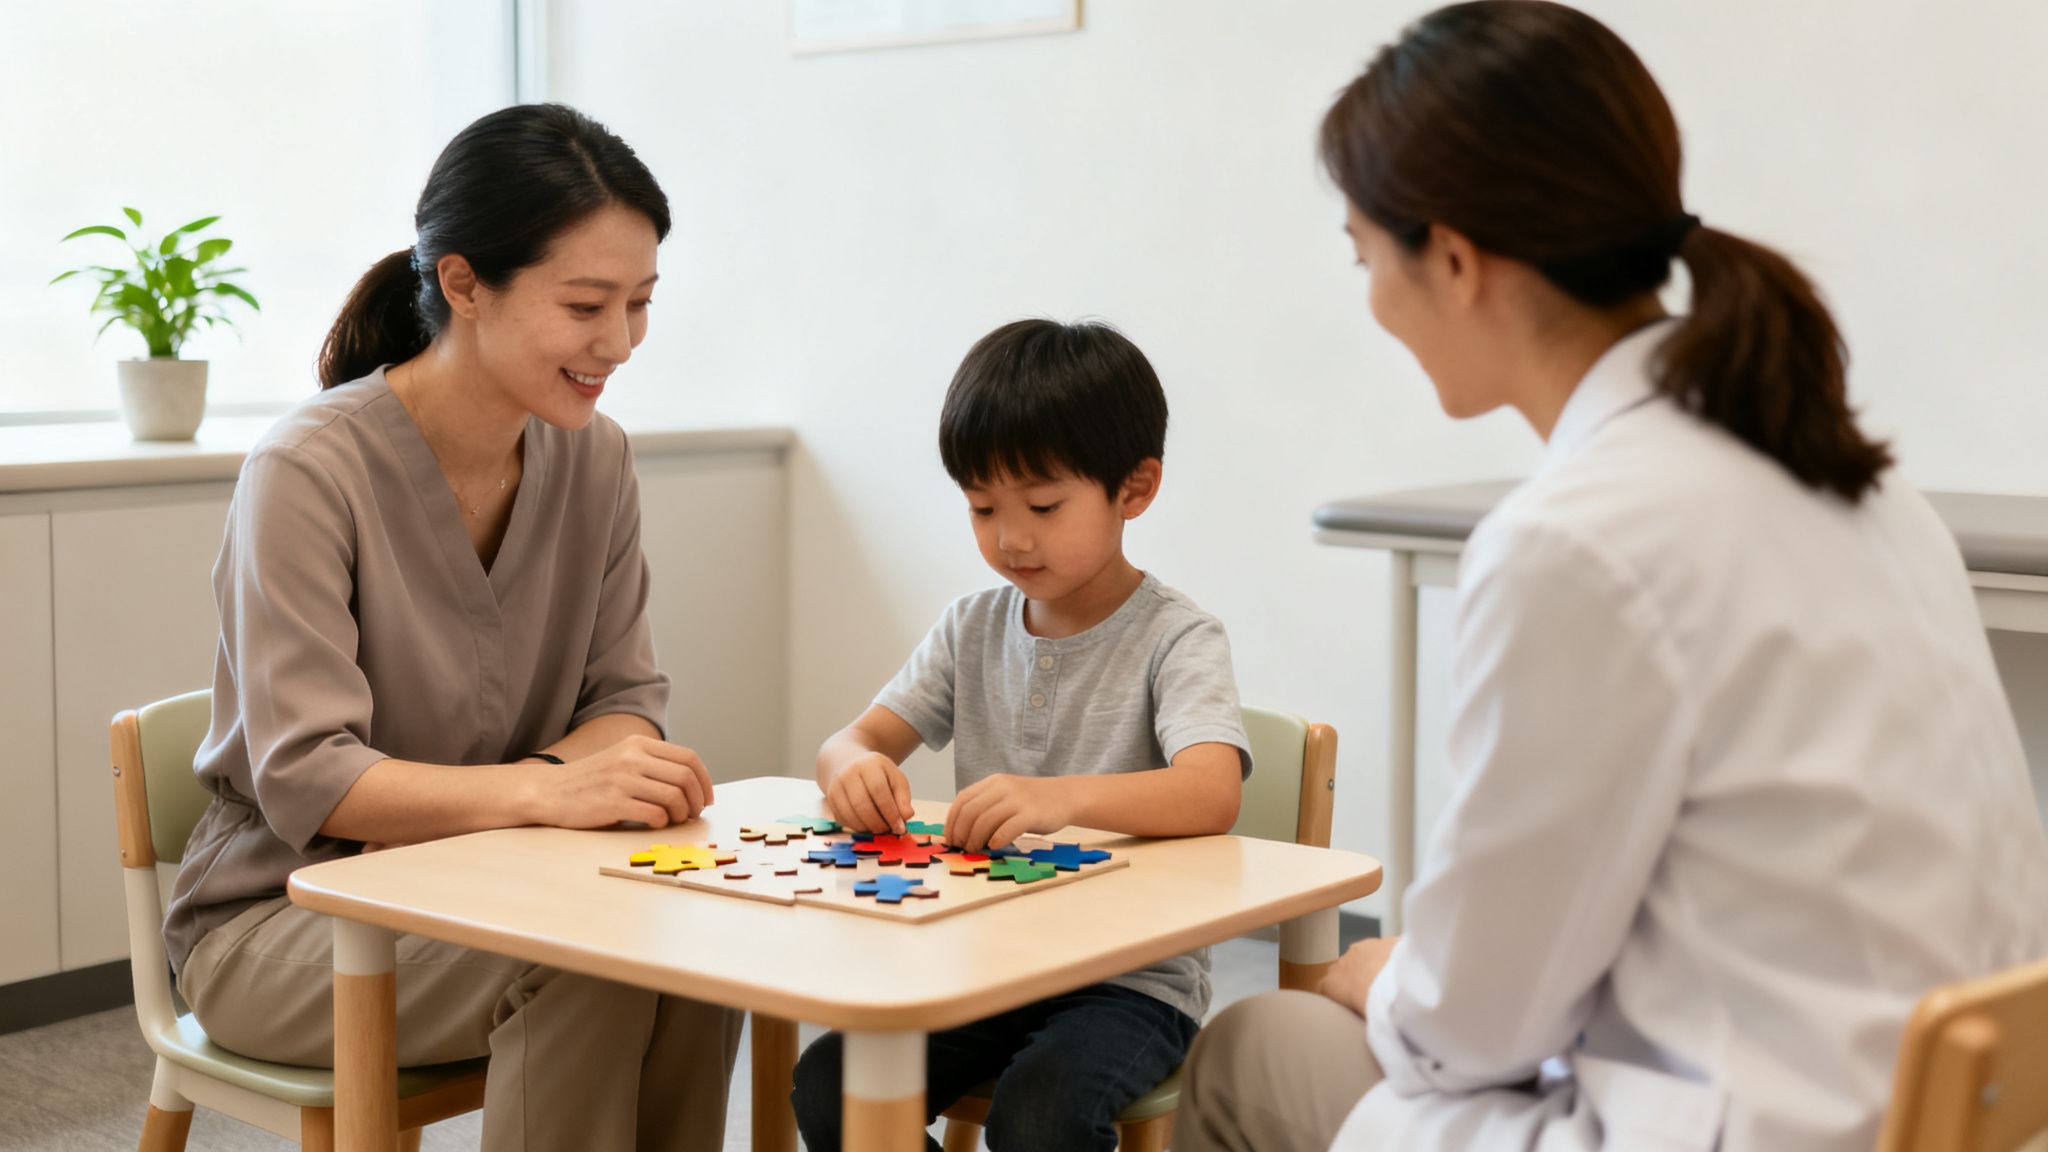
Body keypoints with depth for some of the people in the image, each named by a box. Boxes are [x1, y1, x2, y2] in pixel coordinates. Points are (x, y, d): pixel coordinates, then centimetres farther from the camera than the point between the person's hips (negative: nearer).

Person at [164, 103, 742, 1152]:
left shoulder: (592, 456, 0)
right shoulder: (310, 471, -20)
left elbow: (627, 697, 4)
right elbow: (303, 781, -25)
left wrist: (610, 757, -21)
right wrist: (548, 789, -38)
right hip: (278, 920, -5)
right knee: (586, 970, -30)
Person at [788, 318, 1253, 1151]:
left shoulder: (1173, 639, -8)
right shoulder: (973, 630, 10)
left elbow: (1212, 796, -26)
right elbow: (849, 742, 6)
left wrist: (1062, 797, -44)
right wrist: (856, 767, -21)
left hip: (1130, 979, -5)